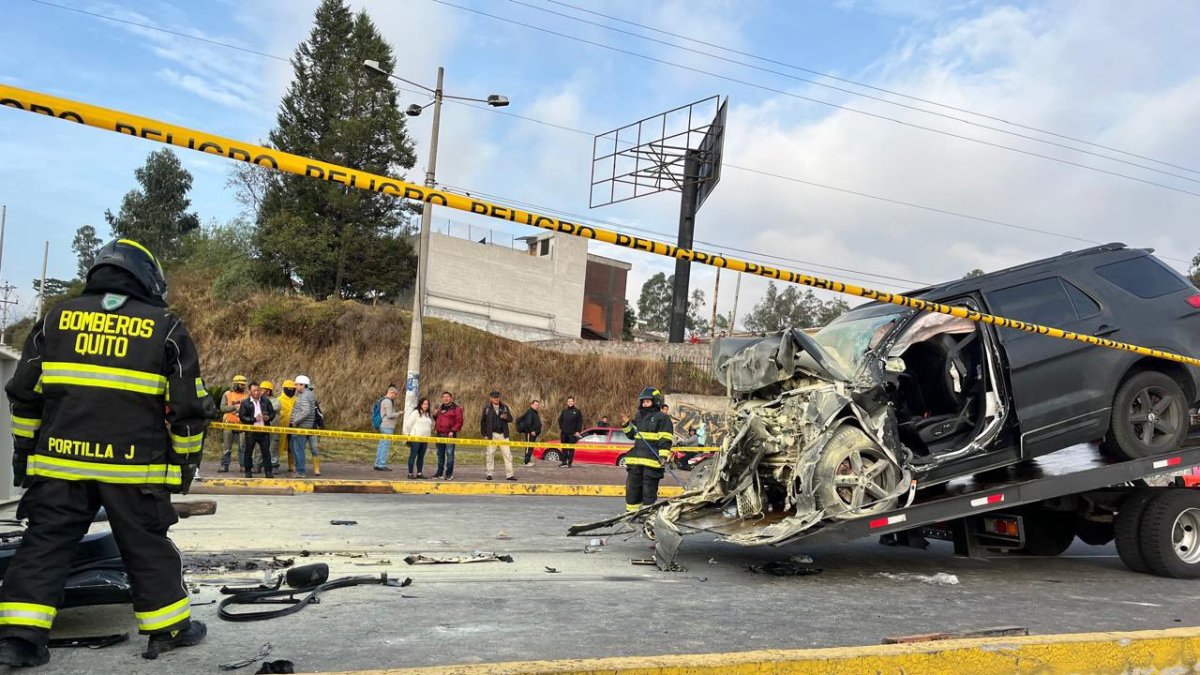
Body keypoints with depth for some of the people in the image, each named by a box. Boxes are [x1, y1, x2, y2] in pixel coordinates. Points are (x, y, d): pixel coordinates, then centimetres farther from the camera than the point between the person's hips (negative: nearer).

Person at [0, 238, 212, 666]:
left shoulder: (56, 318, 8)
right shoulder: (165, 327, 0)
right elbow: (189, 406, 1)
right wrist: (186, 461, 11)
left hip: (60, 460, 2)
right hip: (134, 467, -2)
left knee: (45, 543, 11)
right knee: (147, 547, 10)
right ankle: (169, 629, 20)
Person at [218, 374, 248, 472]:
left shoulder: (246, 395, 10)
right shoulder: (227, 394, 4)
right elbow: (223, 407, -5)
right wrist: (235, 407, -14)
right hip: (229, 424, -1)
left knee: (243, 446, 1)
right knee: (227, 447, 3)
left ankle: (243, 465, 6)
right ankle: (224, 466, 8)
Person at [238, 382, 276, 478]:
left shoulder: (266, 401, 7)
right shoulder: (245, 402, -1)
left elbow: (273, 413, 12)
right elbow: (242, 416, -7)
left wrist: (268, 417, -10)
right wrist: (254, 419, -17)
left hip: (264, 431, 2)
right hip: (251, 431, -2)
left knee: (266, 451, 4)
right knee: (248, 452, 5)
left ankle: (268, 471, 10)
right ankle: (248, 472, 16)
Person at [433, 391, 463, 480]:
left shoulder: (456, 408, -4)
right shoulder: (440, 408, 17)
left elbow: (459, 421, -11)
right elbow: (436, 419, 31)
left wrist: (453, 431, -17)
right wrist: (435, 428, 13)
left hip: (450, 435, -7)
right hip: (440, 434, 7)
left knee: (449, 454, -7)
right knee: (440, 454, 13)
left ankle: (449, 474, -4)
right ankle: (440, 473, 22)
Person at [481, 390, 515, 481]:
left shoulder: (504, 407, 8)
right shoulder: (487, 408, 2)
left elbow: (511, 419, 10)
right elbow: (483, 422, 3)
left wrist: (506, 417, -13)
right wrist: (484, 434, -3)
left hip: (503, 435, 2)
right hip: (492, 435, -2)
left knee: (507, 454, -3)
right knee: (490, 454, 3)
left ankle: (509, 474, -2)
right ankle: (489, 473, 14)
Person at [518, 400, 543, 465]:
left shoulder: (536, 413, 19)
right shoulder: (530, 412, -13)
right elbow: (528, 423, -22)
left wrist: (538, 431, 16)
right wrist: (531, 431, -21)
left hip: (534, 433, 10)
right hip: (530, 433, -10)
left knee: (531, 447, 13)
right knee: (529, 447, -9)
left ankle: (529, 460, 19)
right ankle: (527, 462, -7)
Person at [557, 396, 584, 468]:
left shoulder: (577, 411, 1)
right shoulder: (564, 411, 11)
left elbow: (580, 422, -2)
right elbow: (560, 420, 18)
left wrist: (578, 431, -8)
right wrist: (560, 428, 6)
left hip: (572, 433, -4)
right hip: (564, 433, 4)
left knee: (571, 449, -1)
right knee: (564, 448, 8)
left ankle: (570, 463, 2)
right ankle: (564, 461, 14)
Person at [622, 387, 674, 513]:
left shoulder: (662, 418, -2)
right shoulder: (638, 416, 19)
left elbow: (665, 440, -9)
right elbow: (632, 435, 27)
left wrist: (663, 455, -19)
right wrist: (626, 425, 10)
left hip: (652, 460, -7)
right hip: (636, 460, 7)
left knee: (649, 489, -4)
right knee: (632, 487, 10)